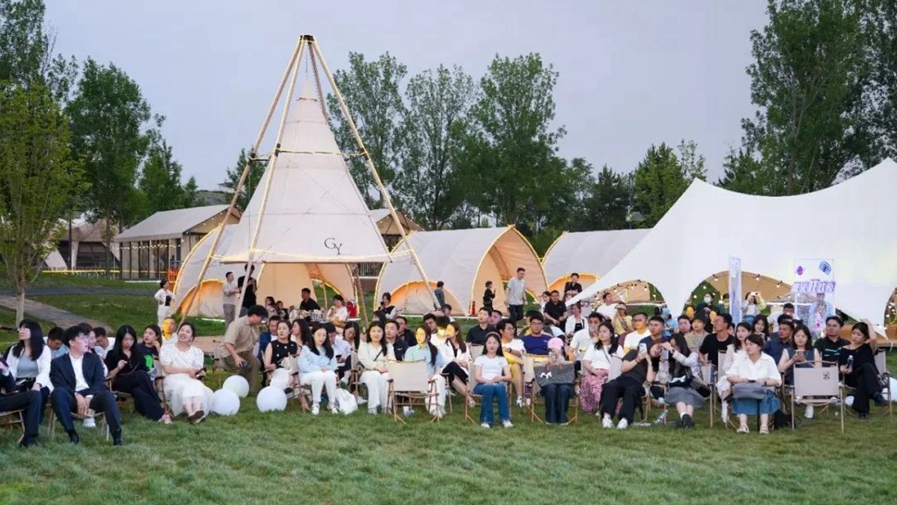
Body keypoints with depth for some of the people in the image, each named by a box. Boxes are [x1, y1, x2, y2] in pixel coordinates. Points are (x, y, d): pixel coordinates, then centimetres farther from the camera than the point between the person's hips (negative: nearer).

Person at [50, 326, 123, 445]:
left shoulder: (94, 359, 18)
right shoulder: (58, 363, 12)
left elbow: (100, 382, 5)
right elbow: (59, 385, -2)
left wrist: (88, 398, -14)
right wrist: (77, 396, -18)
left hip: (91, 396, 1)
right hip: (72, 399, -1)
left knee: (106, 395, -33)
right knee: (57, 392, -33)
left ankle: (117, 436, -40)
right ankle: (72, 434, -28)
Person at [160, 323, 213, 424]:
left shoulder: (197, 352, 23)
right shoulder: (166, 349, 15)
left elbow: (198, 370, 8)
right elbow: (167, 369, 0)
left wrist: (200, 373, -18)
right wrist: (187, 370, -7)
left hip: (192, 381, 2)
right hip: (174, 380, -2)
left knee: (198, 385, -34)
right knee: (184, 386, -37)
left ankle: (197, 411, -60)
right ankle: (190, 413, -59)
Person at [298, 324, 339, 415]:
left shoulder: (329, 350, 14)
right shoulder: (306, 349, 1)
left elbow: (333, 366, 9)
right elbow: (304, 366, -10)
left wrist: (327, 368, -14)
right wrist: (320, 369, -20)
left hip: (326, 374, 3)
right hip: (308, 375, -3)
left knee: (330, 375, -33)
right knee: (319, 375, -37)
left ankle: (333, 403, -26)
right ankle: (315, 403, -26)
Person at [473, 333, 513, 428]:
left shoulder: (502, 359, 22)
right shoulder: (480, 359, 17)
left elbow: (509, 377, 9)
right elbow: (477, 377, 2)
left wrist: (500, 378, -15)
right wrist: (487, 381, -20)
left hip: (498, 384, 1)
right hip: (482, 385, -1)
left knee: (500, 387, -37)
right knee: (489, 388, -39)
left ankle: (505, 419, -38)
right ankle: (486, 420, -36)